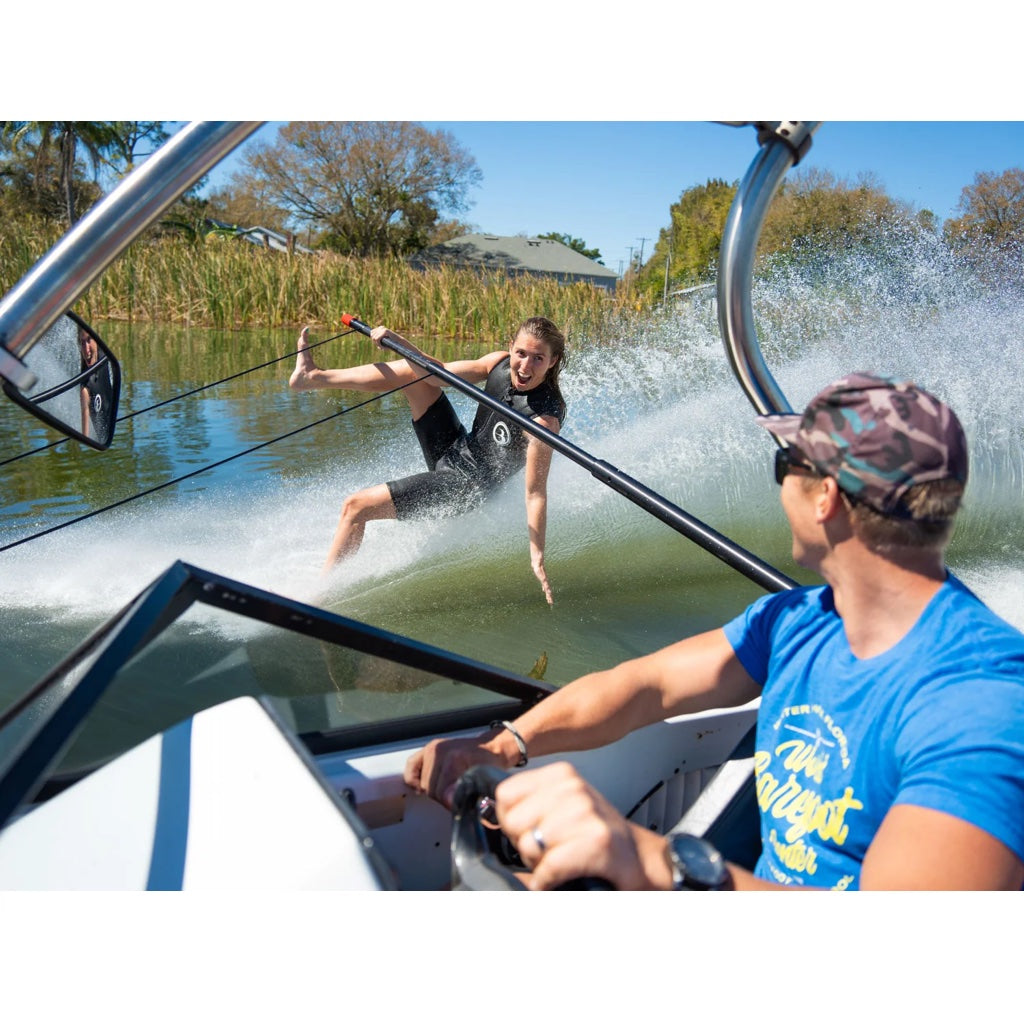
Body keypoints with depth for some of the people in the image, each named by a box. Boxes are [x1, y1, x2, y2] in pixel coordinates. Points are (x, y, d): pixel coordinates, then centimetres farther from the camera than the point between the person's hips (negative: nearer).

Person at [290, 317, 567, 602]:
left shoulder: (544, 418, -29)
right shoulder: (500, 363, -10)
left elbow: (535, 493, -28)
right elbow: (438, 374, -3)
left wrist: (537, 557, -30)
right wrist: (399, 343, -16)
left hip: (462, 486, -7)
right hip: (457, 449, 7)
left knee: (356, 506, -8)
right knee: (413, 372, 5)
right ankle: (312, 376, 17)